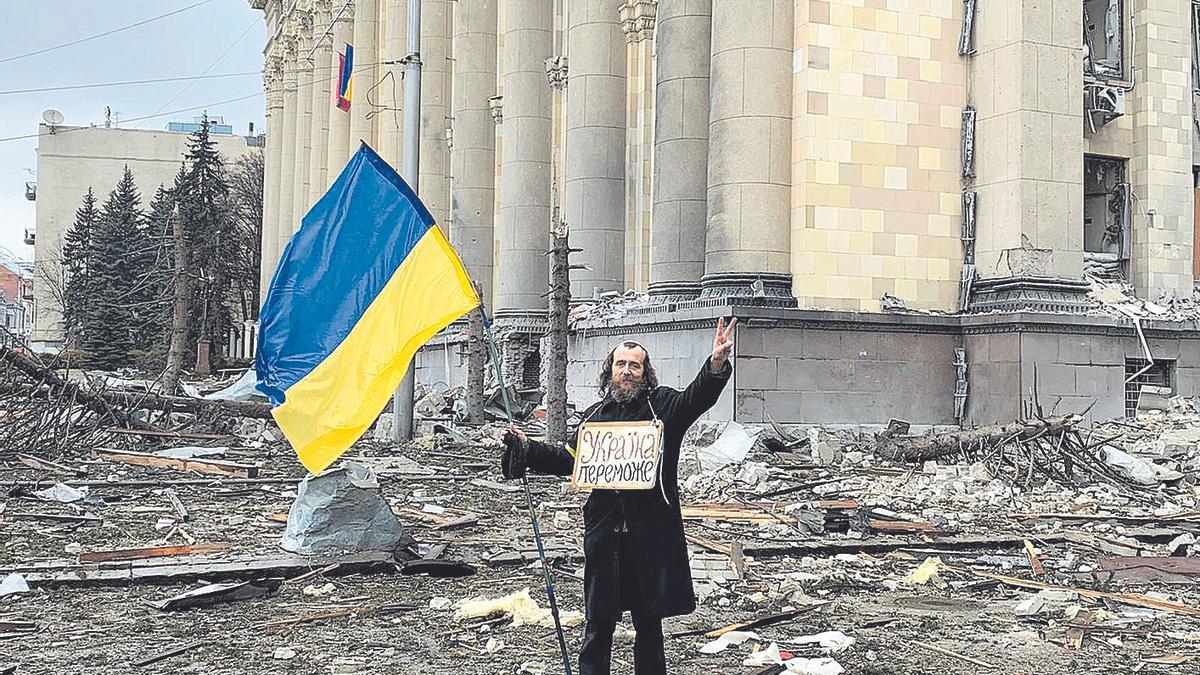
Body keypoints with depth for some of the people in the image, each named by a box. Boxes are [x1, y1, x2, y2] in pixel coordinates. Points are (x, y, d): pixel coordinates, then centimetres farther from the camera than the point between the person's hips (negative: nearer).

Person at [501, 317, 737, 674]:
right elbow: (569, 459, 22)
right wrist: (526, 447, 15)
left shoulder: (663, 405, 2)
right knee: (599, 620, 6)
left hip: (652, 532, -2)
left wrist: (717, 363, -35)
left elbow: (697, 398, -17)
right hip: (604, 531, 2)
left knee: (649, 619, 10)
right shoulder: (595, 415, 12)